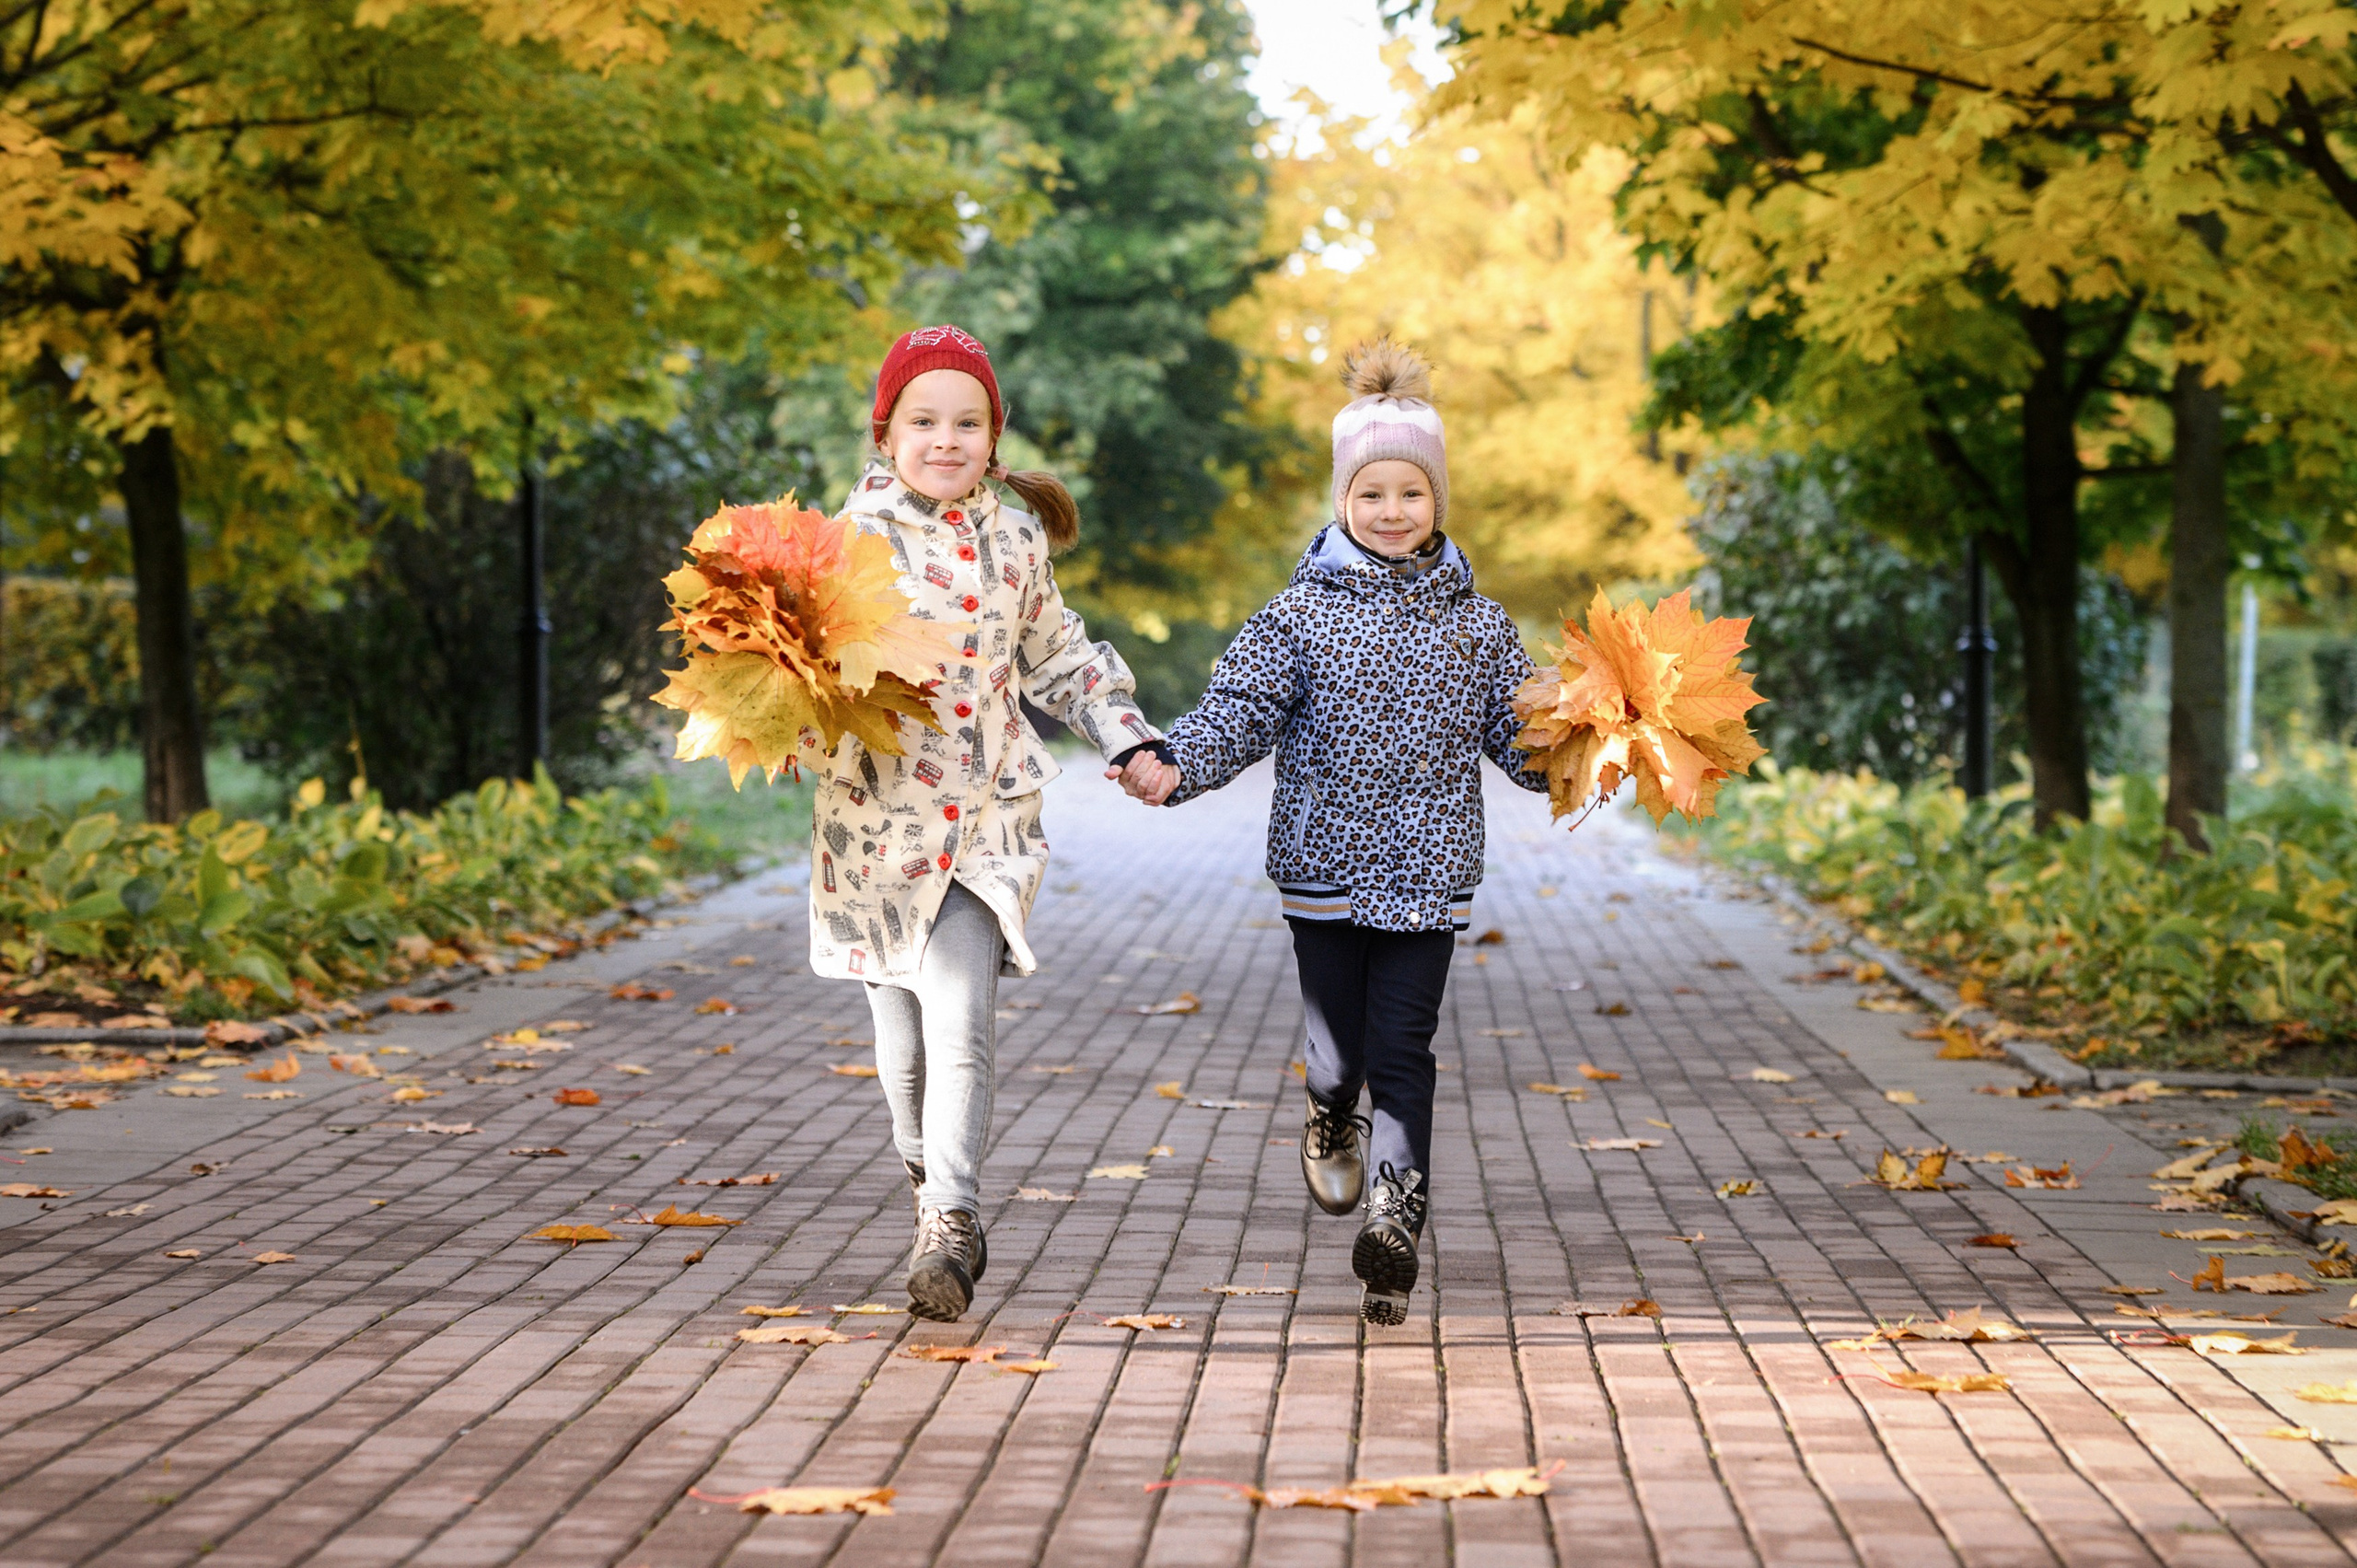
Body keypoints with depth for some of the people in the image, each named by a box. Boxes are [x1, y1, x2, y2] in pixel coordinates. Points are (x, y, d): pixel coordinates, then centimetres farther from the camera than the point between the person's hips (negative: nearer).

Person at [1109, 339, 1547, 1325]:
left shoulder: (1476, 624, 7)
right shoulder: (1302, 613, 0)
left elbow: (1517, 737, 11)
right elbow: (1240, 712, -7)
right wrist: (1174, 765, -23)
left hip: (1427, 873, 0)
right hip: (1323, 865, 0)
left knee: (1402, 1047, -6)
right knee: (1338, 1037, 8)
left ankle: (1396, 1223, -8)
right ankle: (1332, 1119, 43)